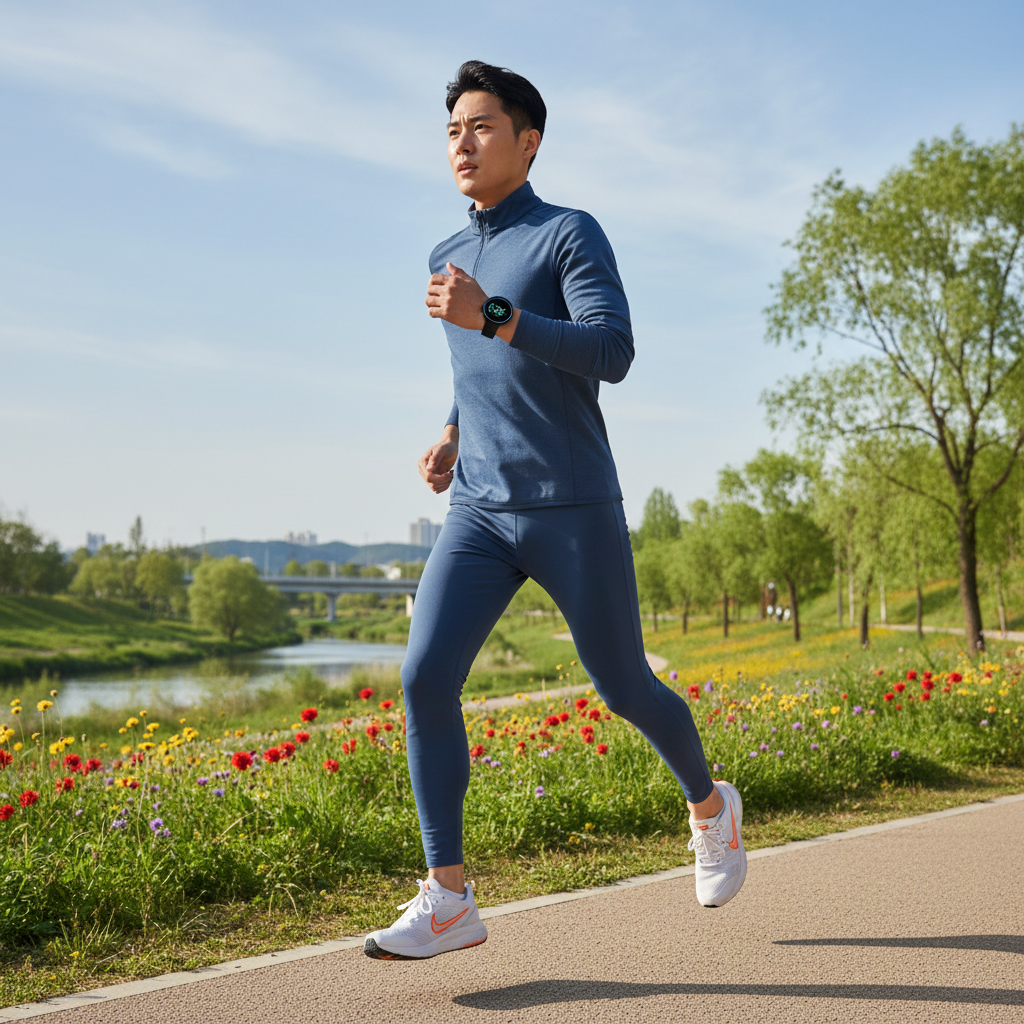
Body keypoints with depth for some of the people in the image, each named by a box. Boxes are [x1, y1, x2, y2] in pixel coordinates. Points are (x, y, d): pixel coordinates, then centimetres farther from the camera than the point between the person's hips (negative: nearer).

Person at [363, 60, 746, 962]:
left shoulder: (572, 234, -4)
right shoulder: (449, 260, 17)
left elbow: (611, 354, -19)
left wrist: (490, 315, -28)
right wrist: (451, 437, 15)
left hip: (576, 510, -5)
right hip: (478, 515, 5)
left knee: (623, 688, 5)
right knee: (425, 678, -14)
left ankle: (711, 806, 36)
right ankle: (447, 901, -10)